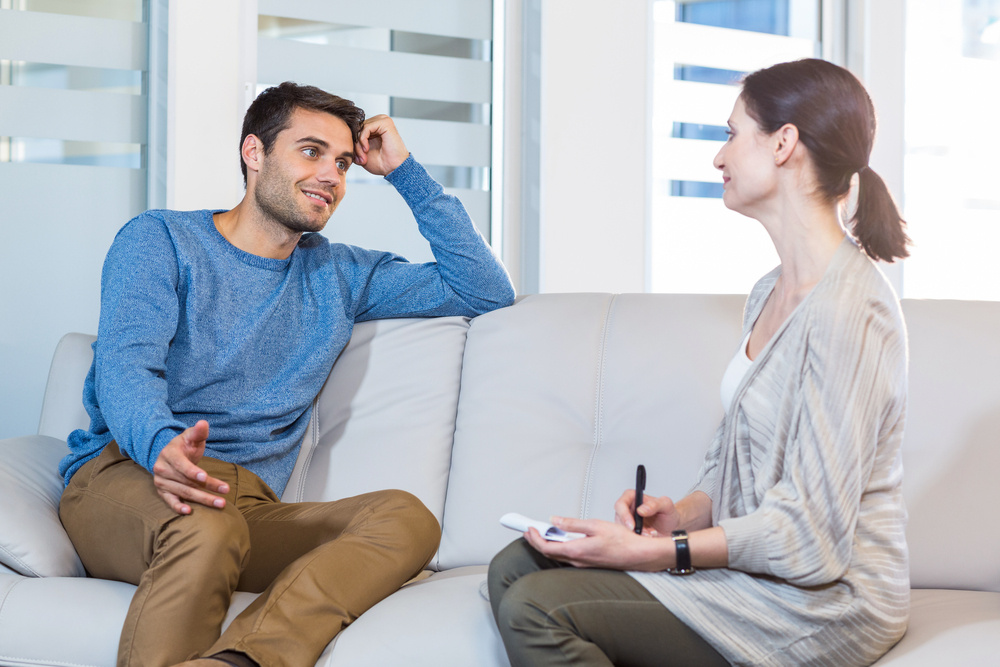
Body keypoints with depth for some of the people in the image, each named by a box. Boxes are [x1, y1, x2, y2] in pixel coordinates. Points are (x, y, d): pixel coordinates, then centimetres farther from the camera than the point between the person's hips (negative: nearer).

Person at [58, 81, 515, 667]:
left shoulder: (340, 275, 24)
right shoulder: (159, 240, 8)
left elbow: (488, 291, 23)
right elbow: (125, 367, -9)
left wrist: (406, 173, 18)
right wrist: (162, 446, -33)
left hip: (252, 505, 5)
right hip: (125, 476, -4)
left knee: (407, 518, -27)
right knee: (208, 525, -41)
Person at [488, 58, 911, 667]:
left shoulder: (849, 307, -20)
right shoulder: (771, 292, 13)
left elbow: (811, 531, -22)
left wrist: (652, 553, -20)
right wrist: (683, 514, -2)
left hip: (823, 604, -9)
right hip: (754, 565, 10)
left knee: (534, 611, -20)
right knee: (515, 567, 2)